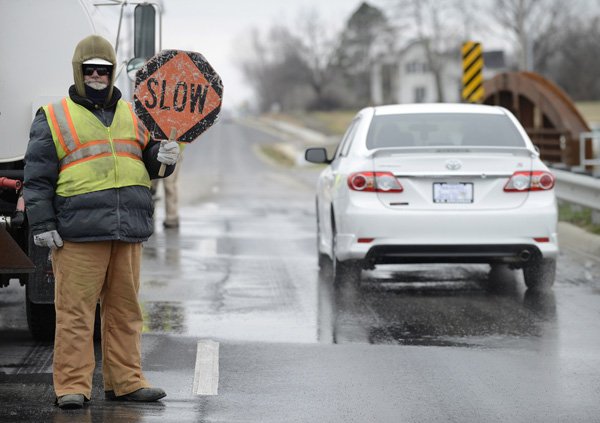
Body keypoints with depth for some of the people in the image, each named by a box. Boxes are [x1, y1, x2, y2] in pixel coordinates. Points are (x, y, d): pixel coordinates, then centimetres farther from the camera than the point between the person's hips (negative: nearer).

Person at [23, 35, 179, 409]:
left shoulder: (131, 116, 19)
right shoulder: (54, 118, 6)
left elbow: (147, 160, 25)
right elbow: (38, 177, 2)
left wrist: (162, 157, 1)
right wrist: (42, 224, -6)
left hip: (129, 232, 4)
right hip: (79, 233, -4)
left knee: (125, 310, 7)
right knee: (75, 311, -6)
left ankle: (126, 381, 14)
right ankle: (72, 386, -3)